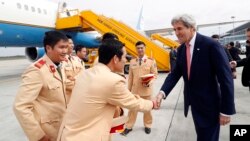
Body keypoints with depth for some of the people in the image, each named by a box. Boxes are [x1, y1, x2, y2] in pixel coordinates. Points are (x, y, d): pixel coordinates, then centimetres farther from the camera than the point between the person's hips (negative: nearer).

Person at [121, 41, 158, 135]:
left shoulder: (151, 61, -3)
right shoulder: (132, 61, 5)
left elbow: (154, 74, -4)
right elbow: (130, 76, 6)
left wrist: (149, 82, -22)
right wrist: (129, 89, 6)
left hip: (146, 89, -1)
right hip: (135, 89, 2)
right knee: (132, 108, 9)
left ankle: (147, 125, 34)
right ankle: (129, 126, 23)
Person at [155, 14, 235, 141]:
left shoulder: (211, 45, -19)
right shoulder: (181, 49, 3)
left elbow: (226, 78, -18)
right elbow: (175, 73, 0)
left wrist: (226, 110, -16)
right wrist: (162, 92, -18)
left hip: (209, 104, -6)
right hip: (193, 102, 6)